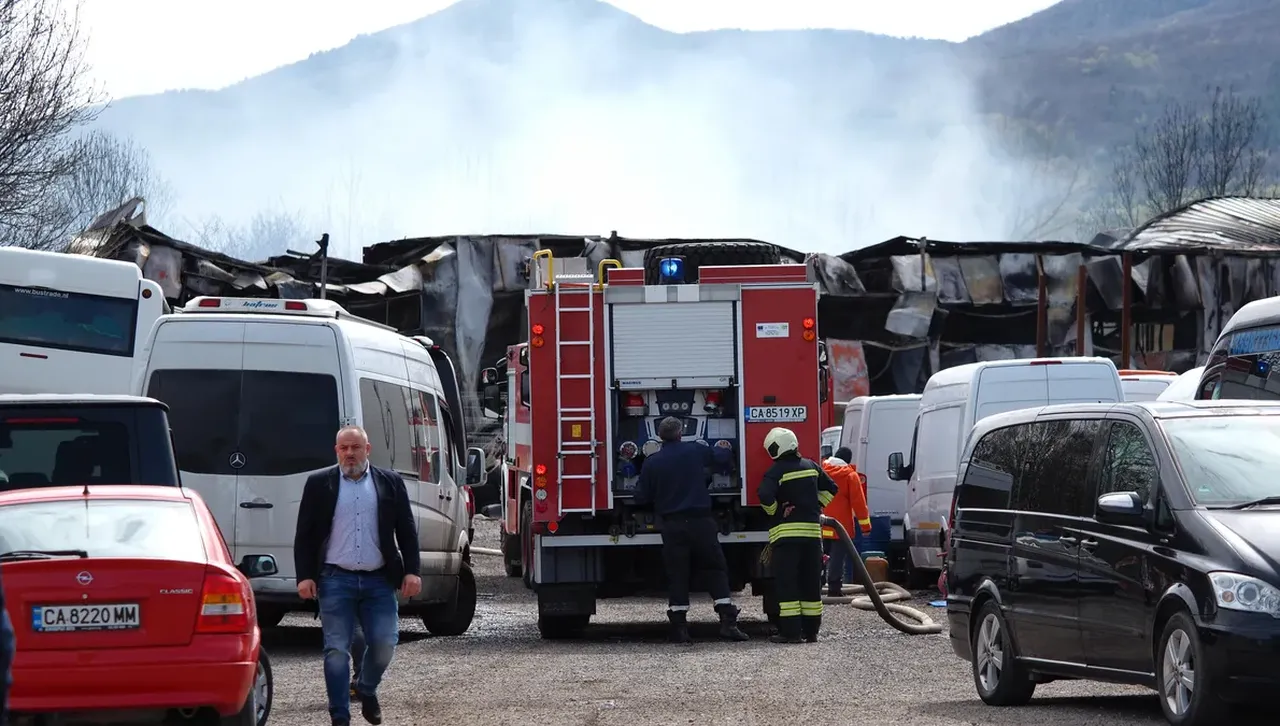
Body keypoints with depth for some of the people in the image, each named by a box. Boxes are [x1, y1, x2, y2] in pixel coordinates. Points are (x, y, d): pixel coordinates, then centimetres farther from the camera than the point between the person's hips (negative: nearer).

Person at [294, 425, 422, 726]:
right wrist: (305, 576, -4)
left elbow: (407, 530, 9)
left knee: (384, 644, -2)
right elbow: (304, 535, 4)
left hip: (379, 580, 1)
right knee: (337, 650, -3)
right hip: (336, 580, -1)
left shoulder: (390, 483, 8)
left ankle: (367, 690, 28)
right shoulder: (319, 484, 5)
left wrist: (412, 571, -1)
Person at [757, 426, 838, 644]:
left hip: (785, 533, -6)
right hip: (812, 530, 6)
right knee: (811, 583, 9)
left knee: (786, 584, -4)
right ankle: (811, 630, 11)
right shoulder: (811, 467, 11)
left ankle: (790, 630, -9)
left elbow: (765, 496, -22)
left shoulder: (776, 471, -9)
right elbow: (830, 488, 22)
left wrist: (774, 512, -4)